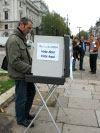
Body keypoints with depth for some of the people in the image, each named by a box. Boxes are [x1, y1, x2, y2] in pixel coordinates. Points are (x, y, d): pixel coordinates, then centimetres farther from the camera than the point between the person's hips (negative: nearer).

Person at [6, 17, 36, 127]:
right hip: (19, 75, -10)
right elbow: (15, 62, -25)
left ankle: (25, 113, 39)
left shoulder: (21, 38, 11)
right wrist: (30, 69, -22)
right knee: (21, 98, 5)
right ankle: (21, 119, 27)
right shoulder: (13, 40, -20)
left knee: (31, 91, 20)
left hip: (25, 74, 10)